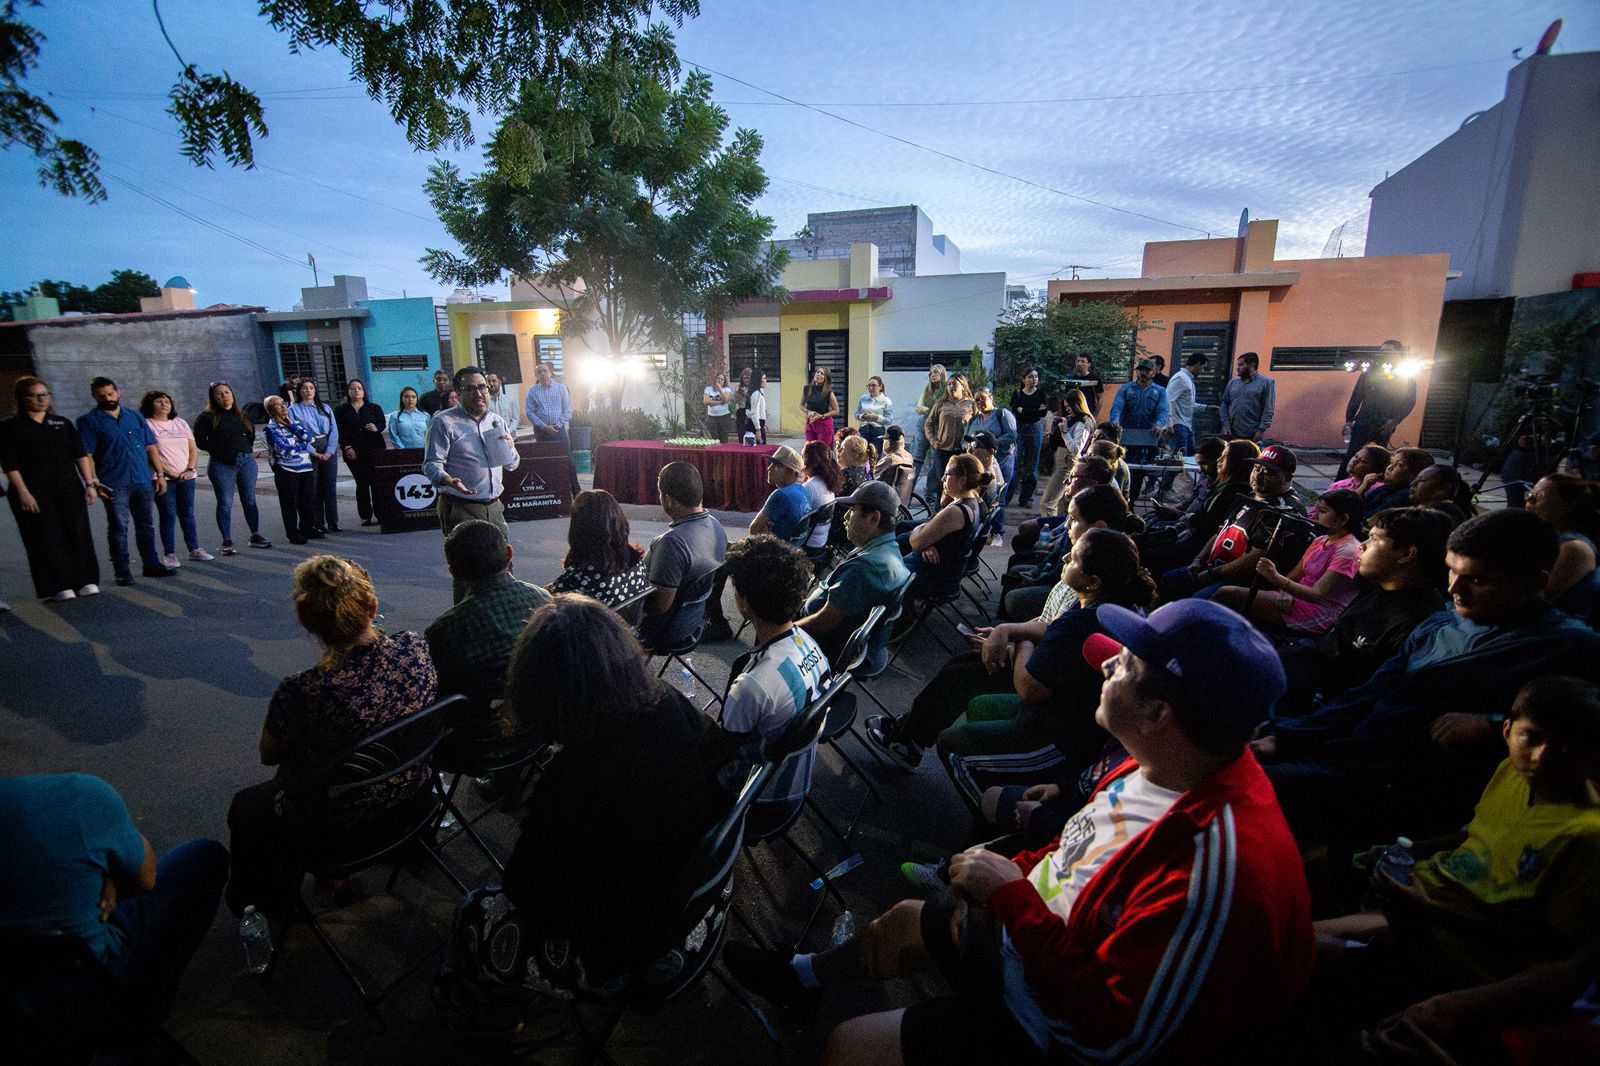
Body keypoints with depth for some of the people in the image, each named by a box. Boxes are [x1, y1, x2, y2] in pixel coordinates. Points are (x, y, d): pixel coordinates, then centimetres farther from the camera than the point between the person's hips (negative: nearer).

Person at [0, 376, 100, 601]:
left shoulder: (63, 424, 12)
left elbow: (81, 455, 9)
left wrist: (89, 484, 0)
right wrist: (23, 493, -12)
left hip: (69, 490, 3)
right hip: (34, 494, -3)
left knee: (78, 534, 2)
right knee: (46, 540, -2)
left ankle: (85, 582, 8)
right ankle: (58, 587, 2)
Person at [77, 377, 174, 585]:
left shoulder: (136, 417, 14)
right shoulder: (89, 420, 2)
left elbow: (151, 447, 14)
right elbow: (86, 454, -4)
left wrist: (160, 474, 8)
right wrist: (93, 482, -13)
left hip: (143, 481, 4)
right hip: (114, 484, -3)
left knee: (146, 525, 11)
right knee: (118, 528, -1)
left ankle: (151, 564, 20)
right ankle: (122, 571, 5)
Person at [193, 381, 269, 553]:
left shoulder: (243, 416, 12)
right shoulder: (208, 417, -1)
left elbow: (252, 434, 24)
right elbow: (199, 440, 2)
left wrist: (246, 450, 13)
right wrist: (216, 450, -1)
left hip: (246, 461, 4)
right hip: (222, 465, -4)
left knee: (250, 500, 8)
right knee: (225, 503, -1)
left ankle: (255, 536, 18)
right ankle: (227, 541, 3)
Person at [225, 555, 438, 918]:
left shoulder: (301, 694, -33)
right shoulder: (418, 649, -23)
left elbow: (269, 755, -9)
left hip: (331, 825, -4)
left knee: (244, 809, 28)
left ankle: (264, 908, 49)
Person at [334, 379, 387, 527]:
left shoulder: (375, 408, 14)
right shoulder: (340, 410, 11)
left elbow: (382, 424, 5)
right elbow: (340, 431, 4)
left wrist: (376, 428, -18)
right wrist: (347, 447, -8)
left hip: (375, 449, 0)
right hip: (353, 452, 0)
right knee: (362, 483, -1)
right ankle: (365, 516, 3)